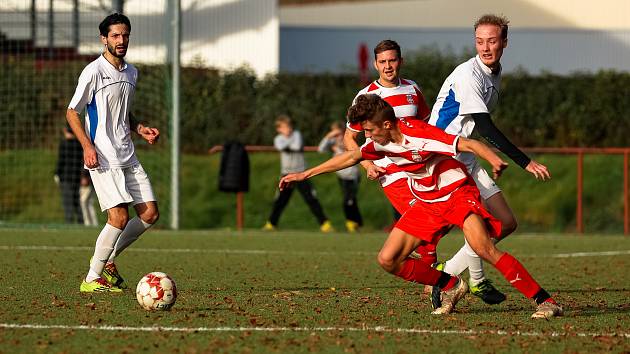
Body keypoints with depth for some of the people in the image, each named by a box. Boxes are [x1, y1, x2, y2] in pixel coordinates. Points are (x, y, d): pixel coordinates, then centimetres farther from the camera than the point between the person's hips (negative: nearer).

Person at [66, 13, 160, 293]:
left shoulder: (131, 73, 15)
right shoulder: (94, 72, -8)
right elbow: (72, 112, -5)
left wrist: (140, 129, 8)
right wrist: (88, 146, -17)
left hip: (128, 157, 8)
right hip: (103, 158, -8)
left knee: (150, 213, 2)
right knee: (120, 217, -15)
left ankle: (106, 259, 18)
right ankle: (92, 279, -3)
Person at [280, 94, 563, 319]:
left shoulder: (419, 135, -25)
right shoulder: (380, 141, -3)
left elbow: (469, 144, -32)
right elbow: (351, 157, 14)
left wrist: (495, 160, -53)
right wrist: (304, 175, 17)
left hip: (457, 193, -8)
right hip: (426, 203, 8)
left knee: (482, 247, -31)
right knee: (388, 260, -3)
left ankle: (545, 302, -29)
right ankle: (451, 287, 14)